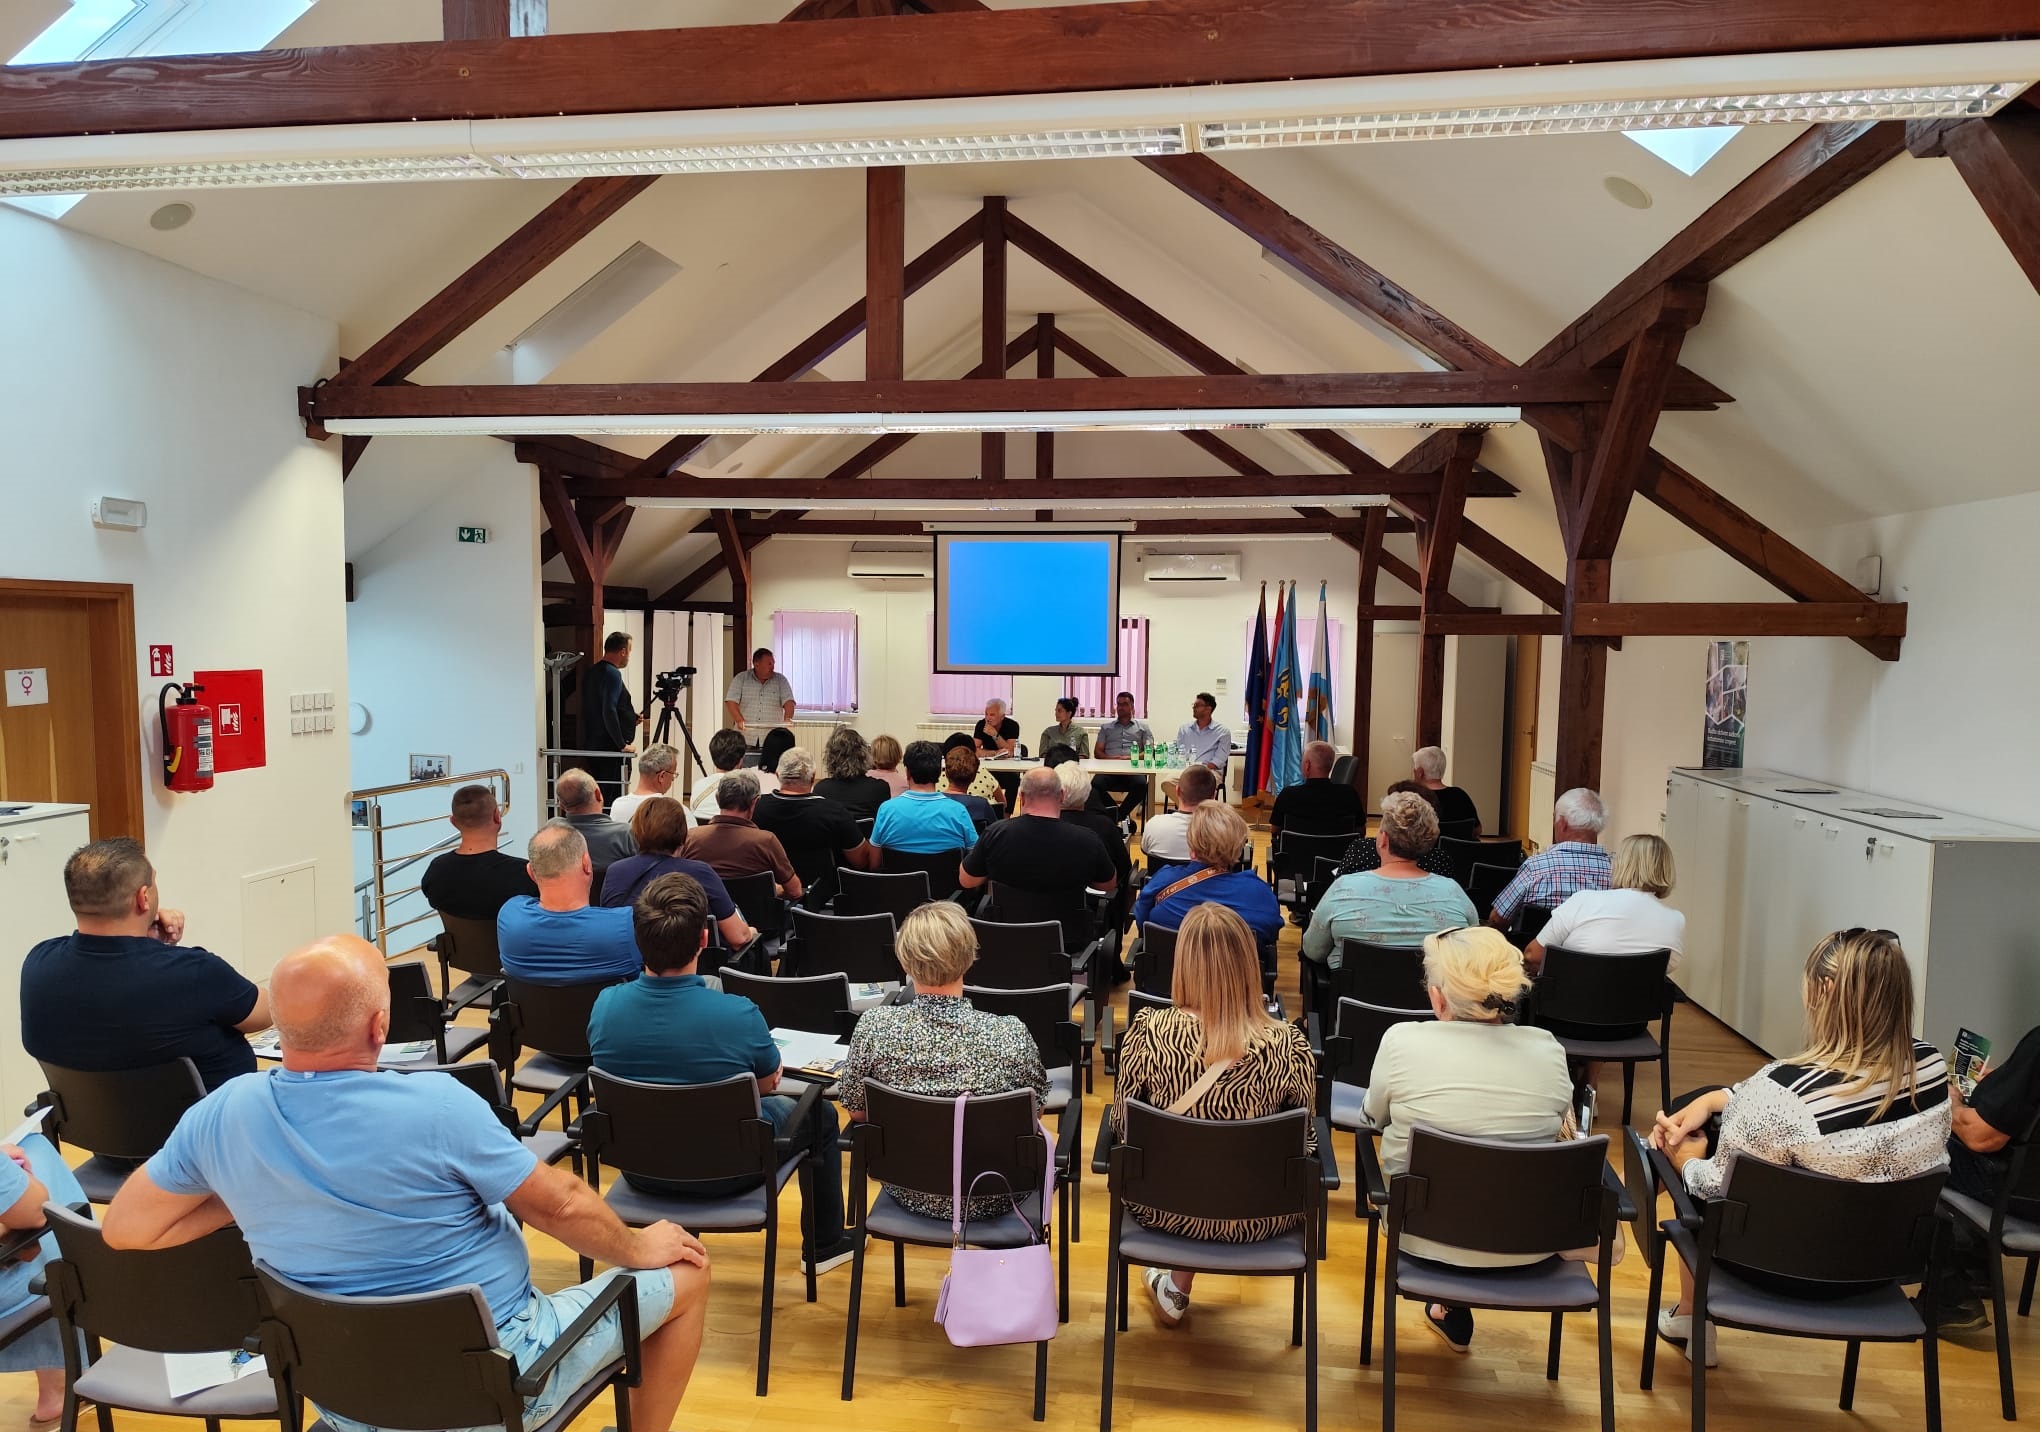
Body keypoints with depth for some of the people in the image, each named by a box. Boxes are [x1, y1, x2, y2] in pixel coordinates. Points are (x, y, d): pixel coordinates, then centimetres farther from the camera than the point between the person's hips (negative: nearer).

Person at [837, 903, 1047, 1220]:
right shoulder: (1011, 1035, -26)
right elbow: (1035, 1113, -8)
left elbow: (856, 1111, -6)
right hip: (988, 1201, -1)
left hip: (907, 1193, 2)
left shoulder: (874, 1025, -23)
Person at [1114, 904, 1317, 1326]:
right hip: (1257, 1221, -1)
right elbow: (1302, 1144, -5)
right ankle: (1177, 1283, 35)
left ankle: (1175, 1289, 36)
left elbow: (1121, 1123, -5)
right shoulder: (1289, 1045, -20)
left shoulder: (1148, 1031, -20)